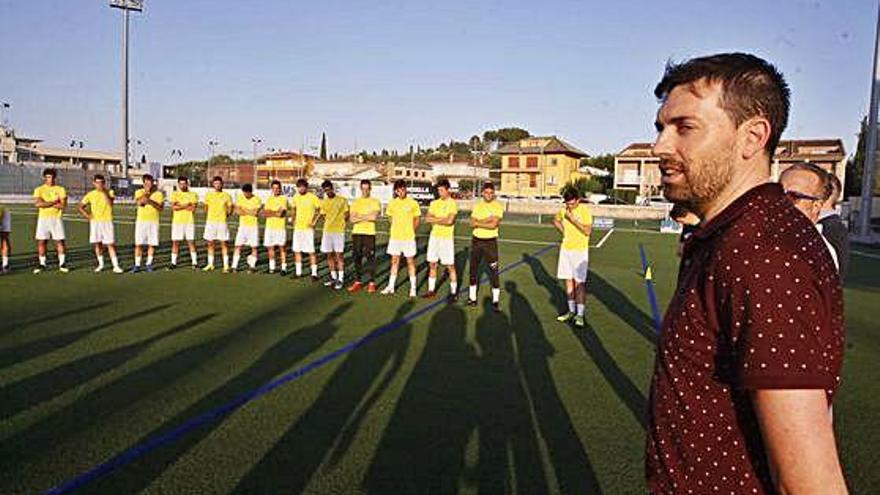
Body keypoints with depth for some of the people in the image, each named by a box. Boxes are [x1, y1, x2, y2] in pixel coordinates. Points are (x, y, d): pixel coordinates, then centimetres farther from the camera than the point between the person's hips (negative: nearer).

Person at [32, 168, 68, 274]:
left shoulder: (60, 189, 4)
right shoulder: (39, 190, 4)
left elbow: (63, 205, -8)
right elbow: (38, 203, -12)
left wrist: (46, 203, -9)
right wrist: (54, 202, -13)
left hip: (56, 218, 0)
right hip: (43, 218, 1)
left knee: (60, 241, -2)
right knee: (41, 241, 1)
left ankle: (62, 264, 4)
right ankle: (42, 264, 10)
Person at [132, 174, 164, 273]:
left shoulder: (158, 193, 4)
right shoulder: (139, 192, 4)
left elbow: (161, 208, -5)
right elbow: (139, 202, -15)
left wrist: (151, 202, -18)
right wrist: (147, 191, -18)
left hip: (153, 221, 0)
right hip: (141, 221, 0)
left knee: (151, 244, 3)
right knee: (138, 244, -2)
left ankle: (149, 264, 13)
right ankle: (137, 265, 3)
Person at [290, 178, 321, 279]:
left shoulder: (312, 197, -9)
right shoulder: (295, 197, 7)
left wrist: (314, 222, -8)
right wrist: (294, 220, 13)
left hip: (308, 228, -6)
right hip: (297, 228, 6)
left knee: (311, 251, -5)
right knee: (296, 250, 9)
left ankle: (314, 273, 0)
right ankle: (298, 272, 19)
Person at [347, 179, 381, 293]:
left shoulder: (375, 202, 2)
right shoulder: (355, 202, 9)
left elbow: (374, 217, -14)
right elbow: (352, 219, -2)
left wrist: (359, 217, -6)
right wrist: (367, 217, -9)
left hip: (370, 233, -3)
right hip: (356, 233, 3)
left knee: (370, 258, -2)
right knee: (357, 257, 5)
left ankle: (371, 283, 5)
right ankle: (357, 282, 13)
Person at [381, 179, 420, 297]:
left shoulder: (413, 203, -6)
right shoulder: (392, 203, 3)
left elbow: (416, 220, 3)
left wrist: (409, 231, 3)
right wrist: (397, 230, 7)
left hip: (408, 237, -3)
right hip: (395, 237, 3)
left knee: (410, 261, 4)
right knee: (394, 261, 11)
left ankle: (413, 287, 12)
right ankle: (391, 286, 18)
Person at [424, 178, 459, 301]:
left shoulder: (452, 203, -9)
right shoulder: (434, 203, 9)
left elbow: (449, 221, -21)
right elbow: (427, 218, -1)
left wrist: (435, 219, -10)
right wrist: (442, 219, -14)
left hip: (447, 238, -6)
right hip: (434, 236, 6)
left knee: (450, 266, 1)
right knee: (432, 264, 11)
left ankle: (453, 292, 9)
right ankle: (431, 290, 22)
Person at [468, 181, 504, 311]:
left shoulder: (498, 206, -7)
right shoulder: (477, 205, 5)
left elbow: (493, 225, -20)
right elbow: (472, 223, -8)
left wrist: (478, 223, -11)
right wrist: (487, 220, -17)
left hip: (490, 242, -4)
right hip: (476, 240, 4)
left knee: (493, 271, -5)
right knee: (473, 270, 11)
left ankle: (496, 301, 4)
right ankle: (472, 298, 23)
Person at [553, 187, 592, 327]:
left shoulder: (585, 211, -13)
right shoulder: (564, 210, 3)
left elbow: (588, 231, -22)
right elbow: (556, 220, 24)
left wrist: (573, 219, -25)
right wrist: (562, 230, 8)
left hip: (580, 251, -6)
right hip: (565, 249, 6)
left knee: (579, 283, -5)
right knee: (568, 281, 11)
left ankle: (580, 315, 0)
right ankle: (571, 311, 22)